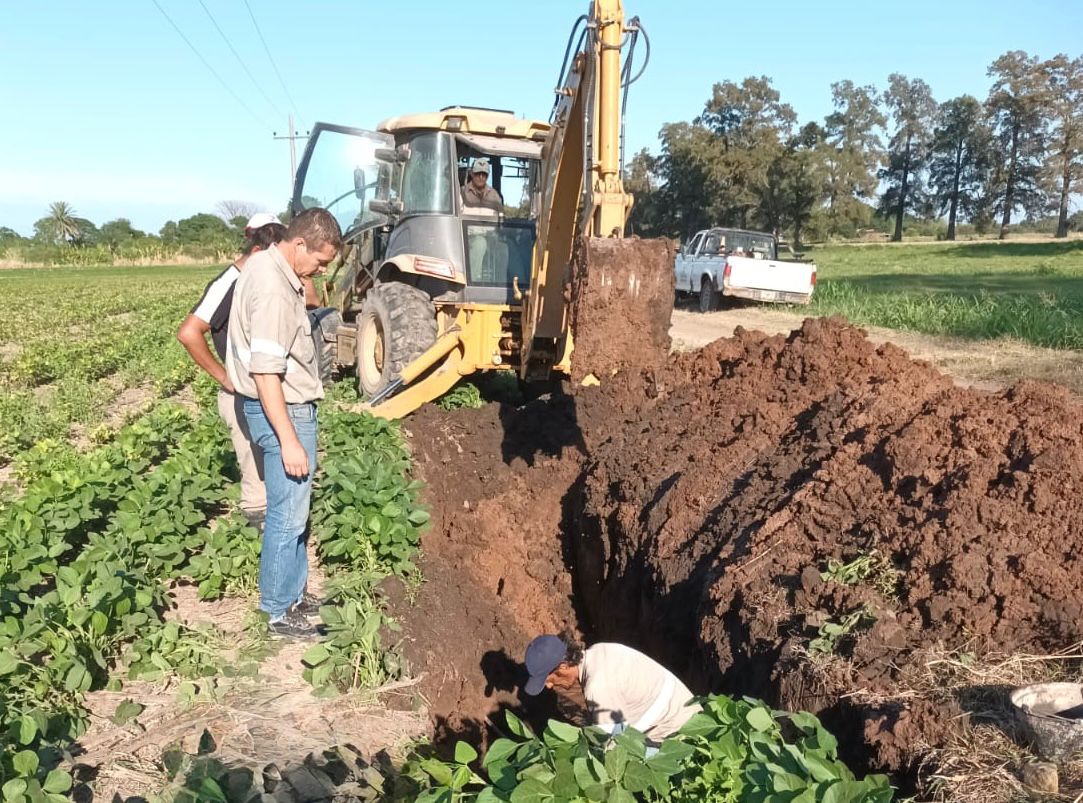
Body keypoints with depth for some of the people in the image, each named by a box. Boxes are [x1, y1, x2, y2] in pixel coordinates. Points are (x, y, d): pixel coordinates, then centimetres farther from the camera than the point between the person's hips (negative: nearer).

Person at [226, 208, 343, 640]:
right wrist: (288, 440, -26)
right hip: (282, 411, -10)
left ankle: (294, 594, 31)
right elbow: (265, 373, -27)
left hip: (291, 405, 10)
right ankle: (279, 613, 14)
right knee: (287, 515, 0)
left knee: (292, 509, 18)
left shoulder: (268, 265, 7)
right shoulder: (272, 290, -24)